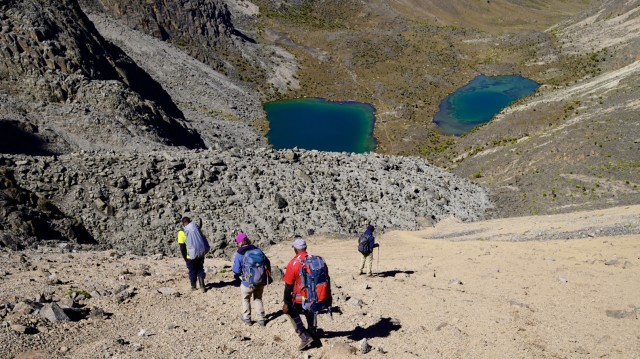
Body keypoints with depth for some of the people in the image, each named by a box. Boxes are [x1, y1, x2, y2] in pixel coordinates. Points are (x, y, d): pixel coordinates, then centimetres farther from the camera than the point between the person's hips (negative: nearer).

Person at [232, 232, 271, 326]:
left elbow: (236, 271, -9)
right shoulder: (257, 250, -2)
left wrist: (237, 275, 14)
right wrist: (267, 272, 18)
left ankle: (247, 318, 32)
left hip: (248, 283, -4)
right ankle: (261, 319, 26)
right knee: (258, 299, 24)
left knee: (245, 299, 23)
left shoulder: (239, 255, -12)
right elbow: (267, 262, 3)